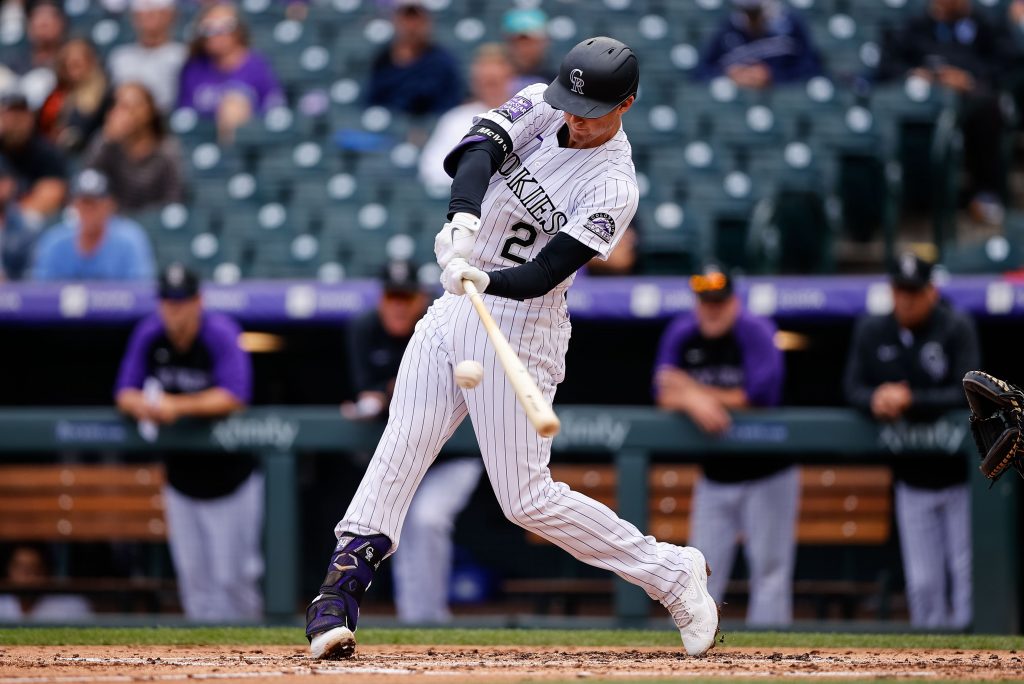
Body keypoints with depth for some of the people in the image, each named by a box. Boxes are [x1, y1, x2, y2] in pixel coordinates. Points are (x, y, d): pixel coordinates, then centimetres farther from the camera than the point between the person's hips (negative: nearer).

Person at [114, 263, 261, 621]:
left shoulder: (221, 336, -19)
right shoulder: (149, 336, -4)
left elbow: (234, 397, -28)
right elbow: (125, 392, -3)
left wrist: (178, 406, -36)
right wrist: (141, 404, -27)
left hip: (231, 477, -4)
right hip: (180, 480, 4)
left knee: (233, 578, -2)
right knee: (194, 579, 6)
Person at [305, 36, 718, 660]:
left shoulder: (614, 188, -15)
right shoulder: (539, 107, 2)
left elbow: (540, 275, -22)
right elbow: (476, 150, -17)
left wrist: (482, 280, -42)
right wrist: (465, 219, -36)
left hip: (518, 330, -6)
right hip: (453, 315, 6)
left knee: (527, 499, -5)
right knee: (396, 461, -4)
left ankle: (672, 573, 8)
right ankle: (338, 597, -4)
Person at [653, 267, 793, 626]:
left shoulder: (756, 332, -12)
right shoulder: (681, 334, 1)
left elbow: (762, 395, -24)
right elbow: (664, 395, -5)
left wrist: (696, 393, -16)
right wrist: (696, 402, -26)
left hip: (766, 475, -4)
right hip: (714, 479, 4)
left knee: (769, 570, -4)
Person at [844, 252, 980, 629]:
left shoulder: (956, 328, -12)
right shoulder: (871, 331, 1)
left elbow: (966, 394, -19)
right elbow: (853, 387, -1)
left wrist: (910, 400, -30)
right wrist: (875, 399, -24)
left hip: (960, 475, -3)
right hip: (911, 481, 4)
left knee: (967, 576, -2)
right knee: (922, 584, 5)